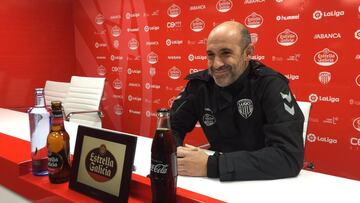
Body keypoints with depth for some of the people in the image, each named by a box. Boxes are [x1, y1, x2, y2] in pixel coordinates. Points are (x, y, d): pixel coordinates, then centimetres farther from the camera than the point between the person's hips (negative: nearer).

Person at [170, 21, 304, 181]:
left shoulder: (271, 85, -18)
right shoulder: (200, 83, -6)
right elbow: (171, 126, 4)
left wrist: (210, 166, -31)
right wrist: (174, 152, -19)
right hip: (218, 184, 4)